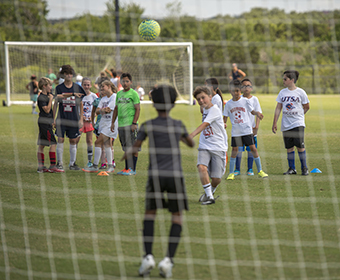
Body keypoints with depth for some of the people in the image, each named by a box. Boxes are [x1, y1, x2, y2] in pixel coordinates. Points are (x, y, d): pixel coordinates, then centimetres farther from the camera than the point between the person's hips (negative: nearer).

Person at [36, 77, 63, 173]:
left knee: (41, 145, 9)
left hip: (47, 123, 10)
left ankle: (41, 167, 10)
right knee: (53, 144, -10)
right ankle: (52, 166, -10)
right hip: (44, 123, -10)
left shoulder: (46, 96, 15)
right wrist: (50, 99, -15)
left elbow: (49, 111, 21)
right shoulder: (41, 98, -13)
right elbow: (47, 110, -19)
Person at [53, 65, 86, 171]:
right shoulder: (59, 88, 1)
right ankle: (60, 163, 6)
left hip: (74, 118, 1)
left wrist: (81, 119, 4)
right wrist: (53, 118, -1)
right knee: (60, 139, -3)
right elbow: (56, 103, 5)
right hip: (61, 118, -1)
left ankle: (72, 163, 13)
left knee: (73, 141, 4)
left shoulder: (77, 88, 3)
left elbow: (80, 104, 8)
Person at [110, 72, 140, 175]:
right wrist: (113, 122, 18)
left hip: (130, 124, -7)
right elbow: (116, 109, 23)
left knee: (133, 147, -5)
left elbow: (138, 109, -8)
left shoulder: (133, 93, -4)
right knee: (126, 148, 10)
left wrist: (134, 123, -14)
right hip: (121, 124, 7)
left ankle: (132, 169, -4)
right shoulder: (119, 94, 16)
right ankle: (127, 168, 14)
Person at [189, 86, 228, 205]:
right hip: (204, 147, 5)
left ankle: (211, 191, 28)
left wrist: (191, 135, -36)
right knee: (202, 167, -23)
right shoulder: (205, 110, 12)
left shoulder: (214, 110, -13)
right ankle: (209, 197, -16)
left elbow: (204, 125, -26)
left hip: (218, 147, -5)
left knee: (216, 178, -5)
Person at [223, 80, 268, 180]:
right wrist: (224, 123, -9)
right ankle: (231, 173, 9)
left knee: (253, 148, -2)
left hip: (247, 129, -1)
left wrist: (257, 113, -14)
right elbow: (225, 116, 9)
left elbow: (252, 111, 7)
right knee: (234, 150, 2)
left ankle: (260, 171, 7)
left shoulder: (245, 101, 0)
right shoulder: (228, 104, 4)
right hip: (235, 131, 1)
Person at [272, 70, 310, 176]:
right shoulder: (282, 92, 8)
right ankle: (291, 169, 11)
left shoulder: (300, 92, -2)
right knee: (289, 147, 4)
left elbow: (306, 107, 8)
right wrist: (275, 123, 7)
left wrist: (298, 115, 9)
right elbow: (278, 108, 11)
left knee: (300, 146, -8)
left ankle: (304, 168, 1)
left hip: (298, 124, -4)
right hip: (285, 125, 4)